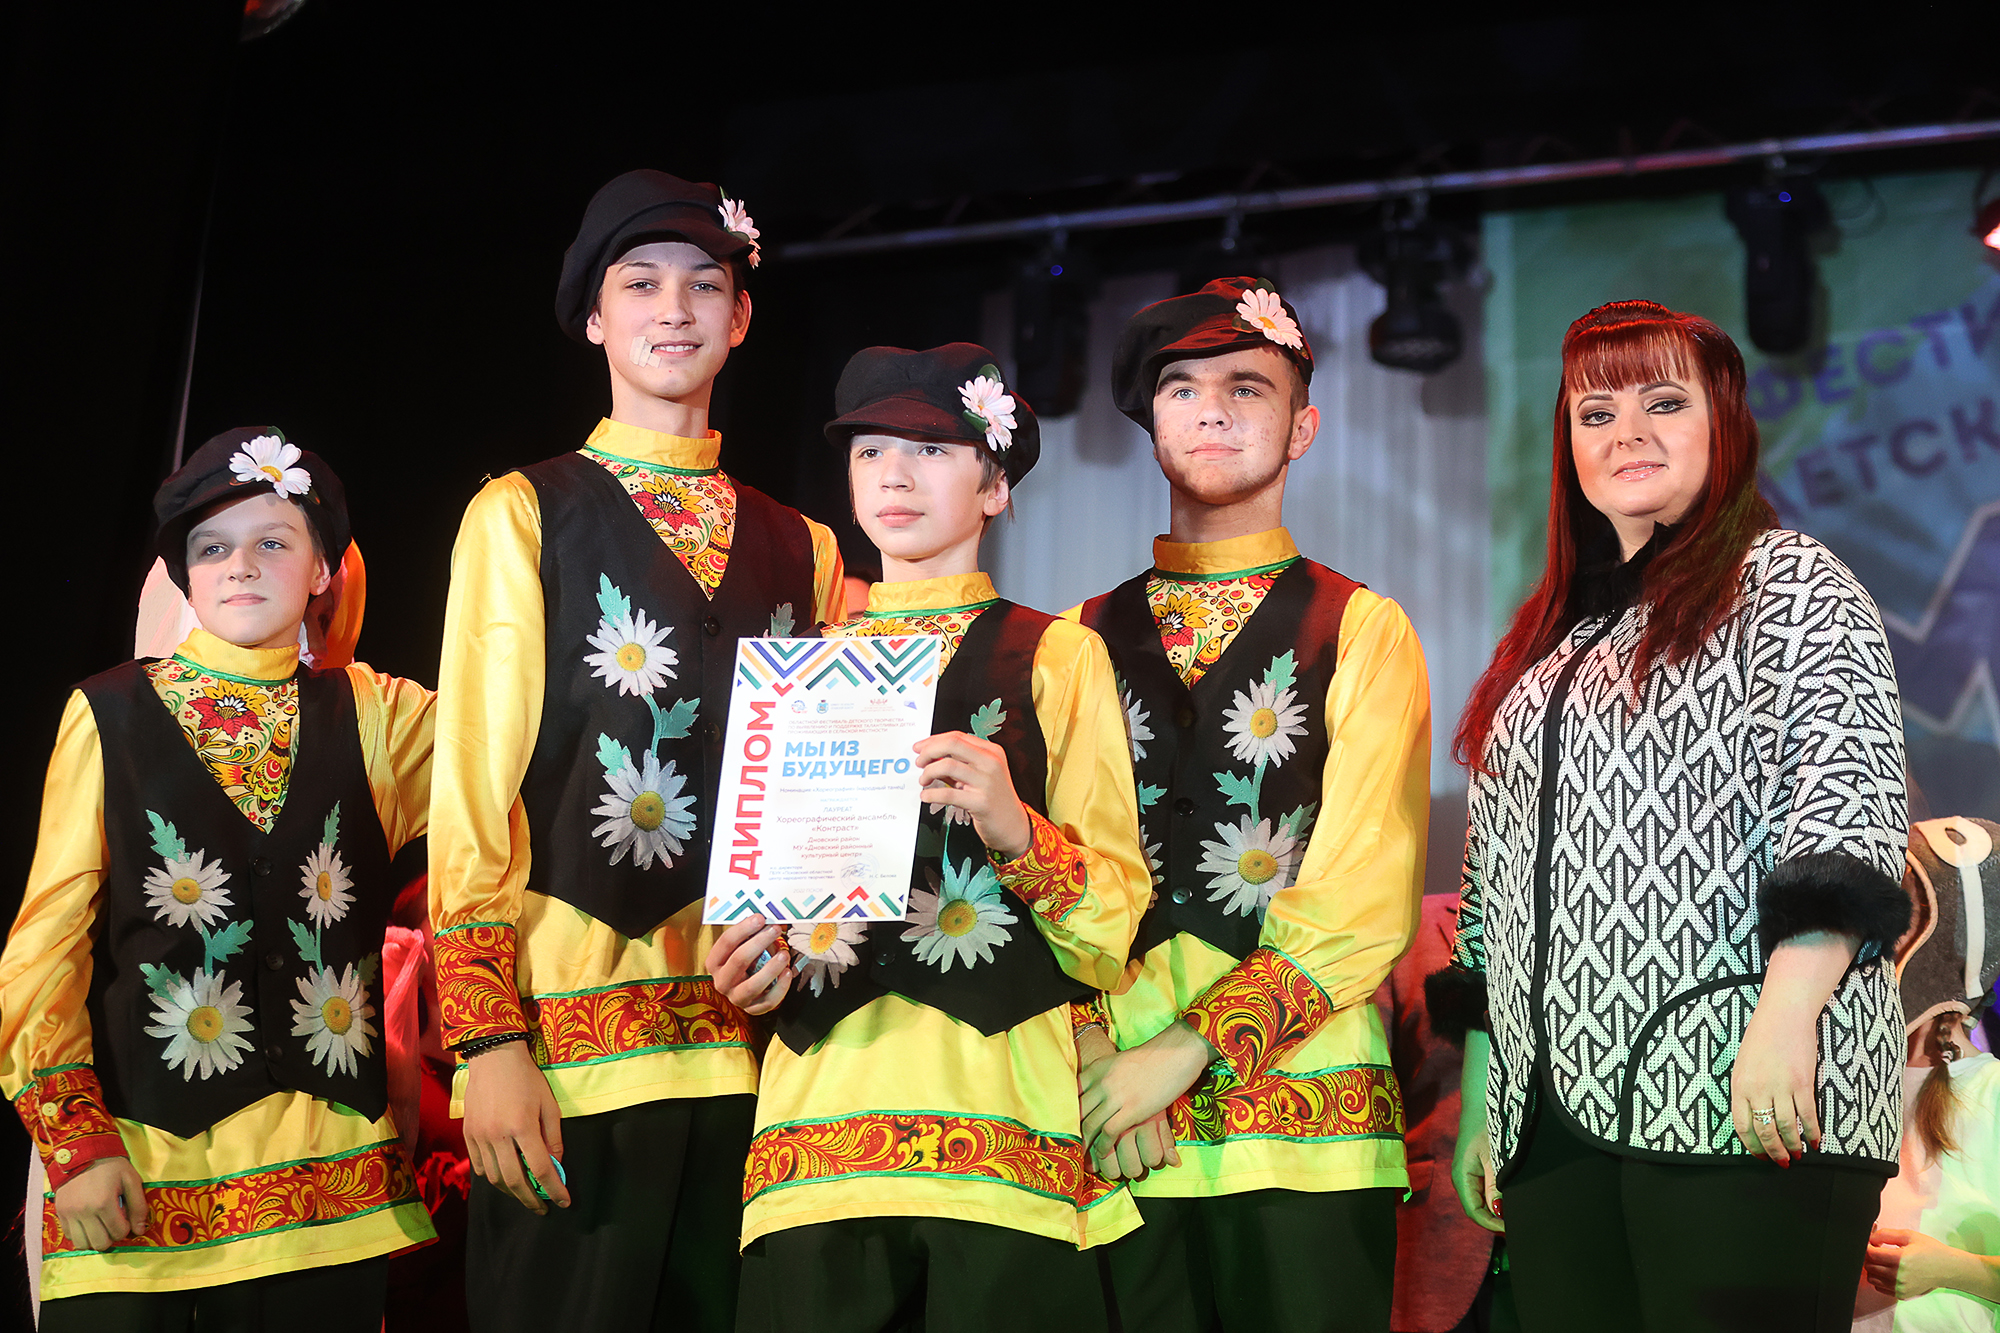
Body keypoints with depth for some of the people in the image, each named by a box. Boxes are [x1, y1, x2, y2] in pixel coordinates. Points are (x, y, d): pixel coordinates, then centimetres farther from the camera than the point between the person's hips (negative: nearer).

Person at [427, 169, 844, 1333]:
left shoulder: (803, 549, 16)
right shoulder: (524, 516, 5)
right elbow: (475, 788, -1)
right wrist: (488, 1041, -9)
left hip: (762, 1041, 3)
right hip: (575, 1036, -3)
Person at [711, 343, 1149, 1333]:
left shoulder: (1059, 656, 7)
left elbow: (1115, 922, 2)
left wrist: (1015, 829, -16)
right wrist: (745, 970, 1)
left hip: (1000, 1105, -2)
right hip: (822, 1102, 3)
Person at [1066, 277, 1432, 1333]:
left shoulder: (1363, 634, 4)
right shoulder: (1084, 639, 12)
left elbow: (1363, 903, -4)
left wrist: (1188, 1056, -11)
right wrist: (1098, 1046, -10)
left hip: (1309, 1124, -2)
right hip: (1108, 1132, 2)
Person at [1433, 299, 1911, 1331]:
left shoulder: (1790, 582, 3)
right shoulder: (1551, 636, 21)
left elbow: (1850, 790, -11)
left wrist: (1787, 1013, -23)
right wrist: (1480, 1096, 17)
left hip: (1749, 1113, -6)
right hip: (1554, 1114, 6)